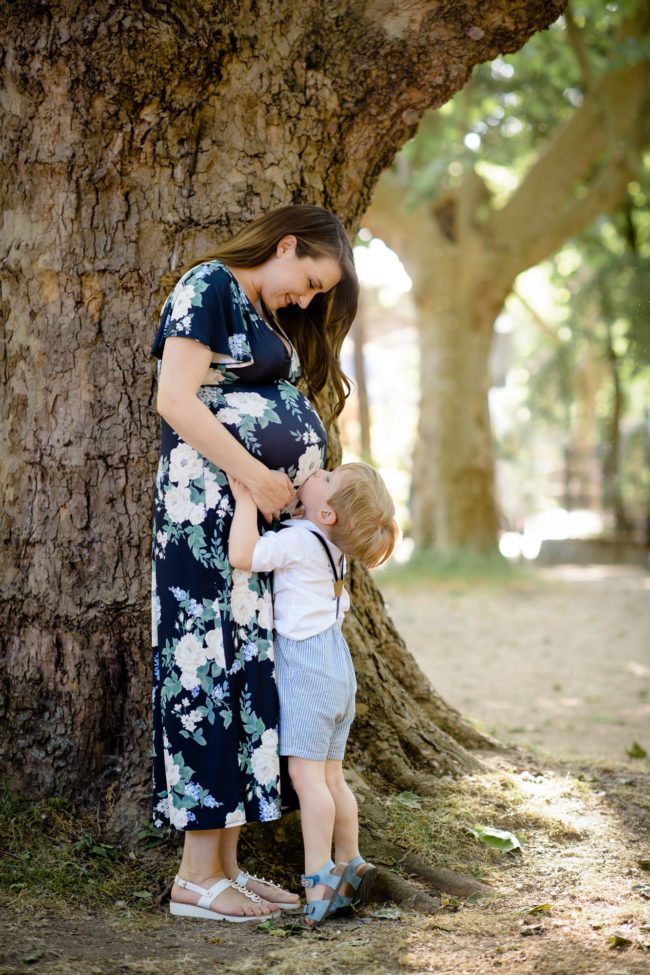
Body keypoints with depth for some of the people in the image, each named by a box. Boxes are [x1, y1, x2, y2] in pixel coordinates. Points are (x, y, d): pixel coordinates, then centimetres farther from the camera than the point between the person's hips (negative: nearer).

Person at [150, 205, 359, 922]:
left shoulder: (273, 320, 23)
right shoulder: (209, 287, -4)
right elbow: (176, 400, -15)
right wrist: (256, 476, -17)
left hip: (263, 514, 9)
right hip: (205, 509, -9)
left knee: (250, 669, 6)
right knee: (207, 665, -8)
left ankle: (226, 863, 10)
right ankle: (197, 877, -4)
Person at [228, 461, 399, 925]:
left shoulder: (298, 540, -16)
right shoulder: (329, 543, 11)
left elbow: (242, 554, -27)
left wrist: (246, 498, -19)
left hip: (307, 666, -9)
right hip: (336, 661, 9)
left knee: (306, 773, -8)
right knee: (331, 777, 14)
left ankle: (319, 878, -8)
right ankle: (351, 866, 20)